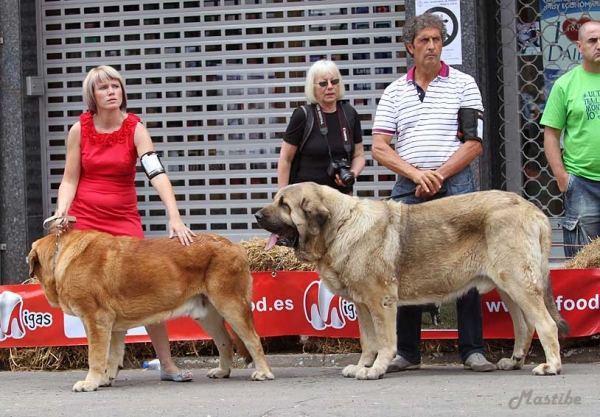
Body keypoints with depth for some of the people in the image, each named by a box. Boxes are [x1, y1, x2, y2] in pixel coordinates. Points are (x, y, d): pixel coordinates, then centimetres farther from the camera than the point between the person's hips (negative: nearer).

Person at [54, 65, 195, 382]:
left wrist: (174, 216, -29)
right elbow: (70, 179, 3)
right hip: (85, 220, 0)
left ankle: (167, 364, 1)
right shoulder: (79, 130, -1)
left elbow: (157, 173, -17)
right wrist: (61, 212, -15)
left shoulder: (135, 129, -6)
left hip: (124, 219, 0)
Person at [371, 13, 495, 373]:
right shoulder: (395, 92, 11)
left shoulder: (463, 84, 5)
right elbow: (380, 148, 4)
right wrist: (417, 174, -10)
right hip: (408, 189, 2)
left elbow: (474, 143, -2)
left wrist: (437, 176, -10)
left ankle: (473, 349, -1)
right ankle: (407, 352, 8)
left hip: (456, 184, -2)